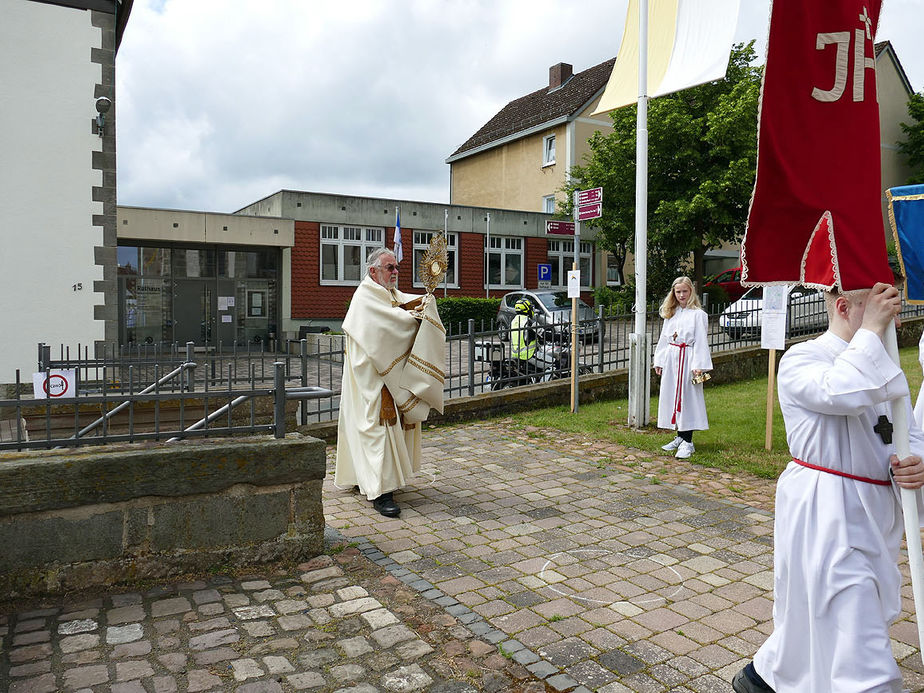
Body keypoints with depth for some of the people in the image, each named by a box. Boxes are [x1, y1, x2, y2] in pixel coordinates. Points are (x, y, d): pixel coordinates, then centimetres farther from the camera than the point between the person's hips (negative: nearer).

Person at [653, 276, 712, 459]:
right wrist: (659, 361, 12)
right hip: (670, 360, 7)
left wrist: (698, 365, -18)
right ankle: (680, 437, 22)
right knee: (672, 397, 10)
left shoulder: (698, 314, -5)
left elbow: (701, 341, -11)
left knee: (687, 398, -5)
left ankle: (688, 442, 0)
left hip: (687, 360, -6)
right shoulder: (670, 313, 14)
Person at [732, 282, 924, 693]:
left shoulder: (880, 365, 12)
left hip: (875, 513, 8)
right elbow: (842, 390, -34)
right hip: (826, 516, -8)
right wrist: (871, 330, -22)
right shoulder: (801, 361, -13)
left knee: (816, 614, 23)